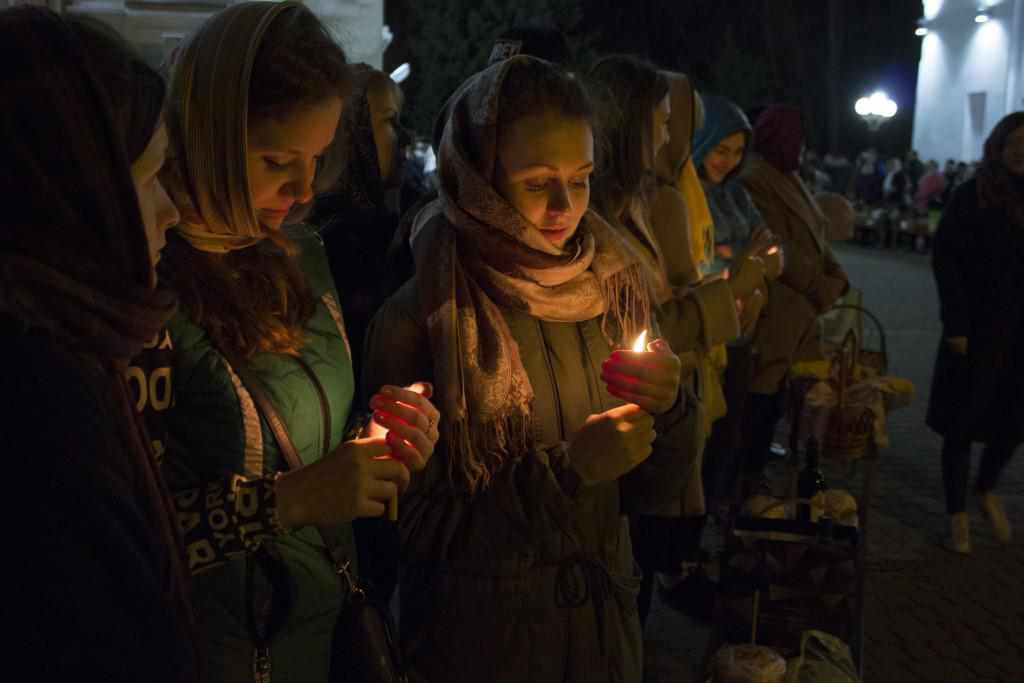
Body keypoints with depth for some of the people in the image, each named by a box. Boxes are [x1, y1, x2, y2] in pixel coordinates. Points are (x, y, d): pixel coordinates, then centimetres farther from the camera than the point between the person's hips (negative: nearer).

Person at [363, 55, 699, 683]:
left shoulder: (610, 287, -4)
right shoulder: (418, 320, -18)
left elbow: (653, 490, 2)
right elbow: (416, 530, -13)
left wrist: (667, 410, -17)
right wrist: (565, 469, -23)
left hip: (605, 624, 5)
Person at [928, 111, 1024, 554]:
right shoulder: (971, 197, -7)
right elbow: (945, 259, -10)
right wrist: (956, 324, -16)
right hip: (978, 330, -4)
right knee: (963, 423, 4)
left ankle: (987, 490, 35)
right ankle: (958, 517, 17)